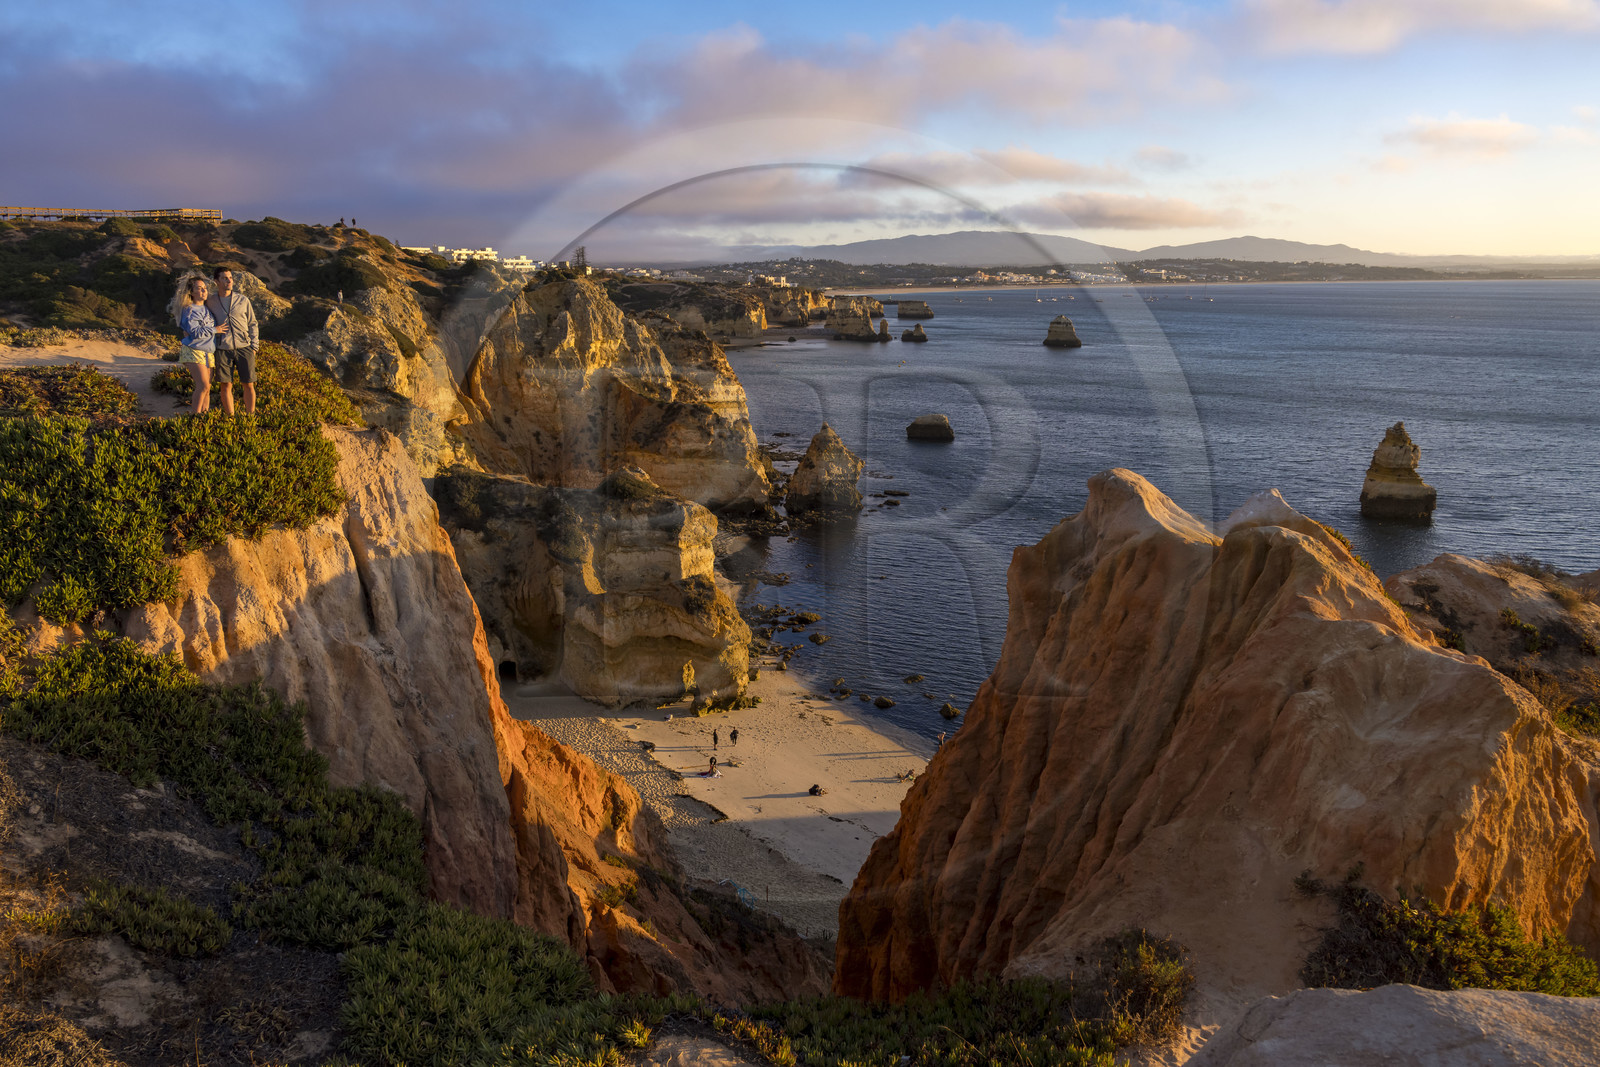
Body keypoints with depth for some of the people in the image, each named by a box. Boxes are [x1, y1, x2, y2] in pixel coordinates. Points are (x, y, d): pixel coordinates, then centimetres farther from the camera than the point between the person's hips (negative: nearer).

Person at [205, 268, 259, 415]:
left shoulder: (243, 300, 6)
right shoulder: (210, 302, 7)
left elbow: (252, 324, 11)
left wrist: (254, 347, 4)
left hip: (244, 347, 0)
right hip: (223, 350, 0)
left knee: (248, 385, 0)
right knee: (225, 386, 0)